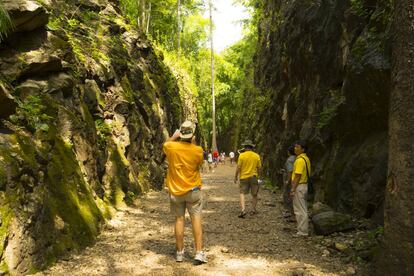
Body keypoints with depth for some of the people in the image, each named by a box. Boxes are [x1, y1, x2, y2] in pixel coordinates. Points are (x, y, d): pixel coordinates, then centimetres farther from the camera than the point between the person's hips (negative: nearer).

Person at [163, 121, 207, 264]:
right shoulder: (198, 150, -12)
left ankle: (179, 252, 17)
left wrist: (174, 136, 19)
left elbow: (165, 144, 15)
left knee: (179, 219, 9)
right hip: (193, 190, -1)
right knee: (196, 219, 3)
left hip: (176, 191, 2)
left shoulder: (172, 147, -8)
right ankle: (199, 252, 0)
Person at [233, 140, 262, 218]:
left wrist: (236, 177, 2)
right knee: (254, 194, 15)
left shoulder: (242, 155, -7)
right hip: (253, 177, 2)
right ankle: (253, 210, 23)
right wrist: (258, 175, 19)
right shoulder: (256, 156, 0)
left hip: (244, 177, -2)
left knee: (242, 193, 0)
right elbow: (259, 168, 4)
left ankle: (243, 210, -15)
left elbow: (238, 167, -8)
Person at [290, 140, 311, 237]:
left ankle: (302, 232, 3)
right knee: (303, 209, 17)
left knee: (300, 210, -3)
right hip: (304, 185, 11)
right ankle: (304, 229, 26)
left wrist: (293, 189, -20)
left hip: (299, 186, -11)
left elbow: (298, 176, -23)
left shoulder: (300, 160, -20)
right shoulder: (305, 158, 12)